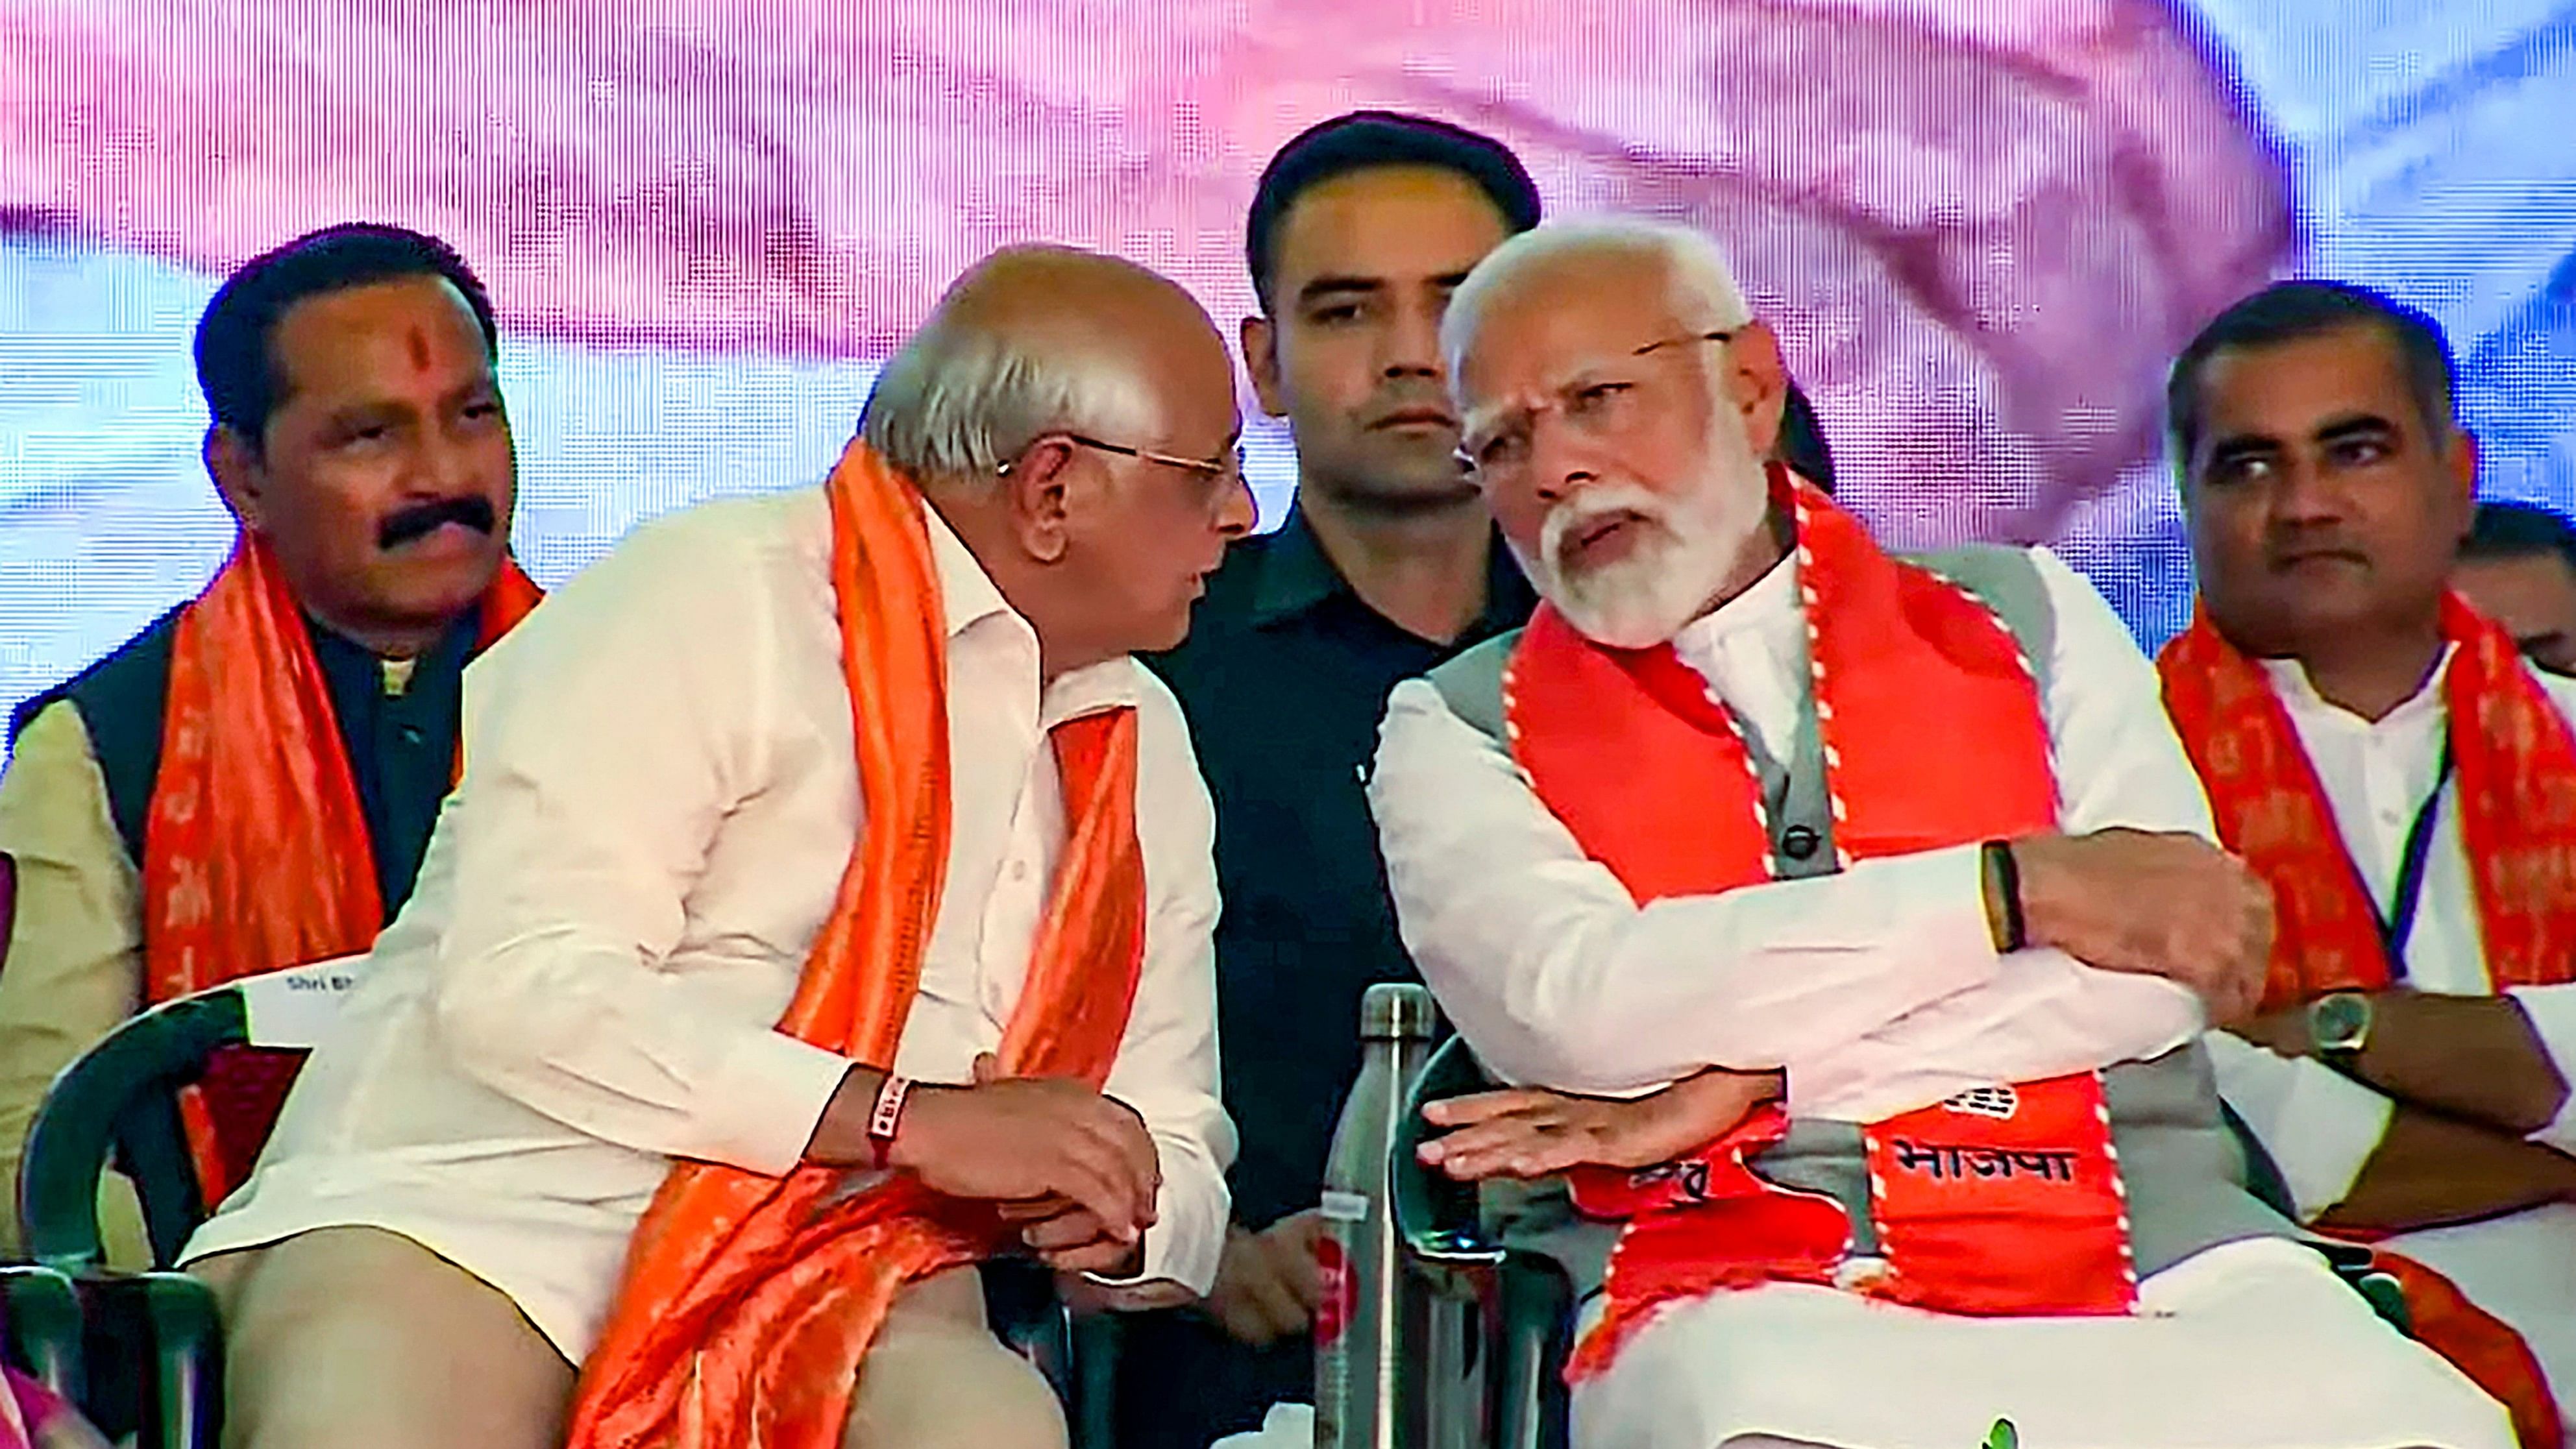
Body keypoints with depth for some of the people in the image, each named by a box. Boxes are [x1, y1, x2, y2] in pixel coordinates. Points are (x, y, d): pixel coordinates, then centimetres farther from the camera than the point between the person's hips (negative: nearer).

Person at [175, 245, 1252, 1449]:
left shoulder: (1143, 748, 17)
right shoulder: (710, 598, -5)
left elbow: (1177, 1161, 20)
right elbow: (524, 989, -16)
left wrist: (1118, 1220, -5)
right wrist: (910, 1121, -19)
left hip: (823, 1306, 5)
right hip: (480, 1227, -4)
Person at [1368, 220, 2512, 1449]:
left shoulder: (2024, 620, 17)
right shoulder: (1461, 734, 13)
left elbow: (2175, 951, 1)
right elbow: (1578, 1005, -8)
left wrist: (1750, 1078, -7)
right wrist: (2021, 887, -7)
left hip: (2143, 1265, 2)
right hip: (1756, 1304, -2)